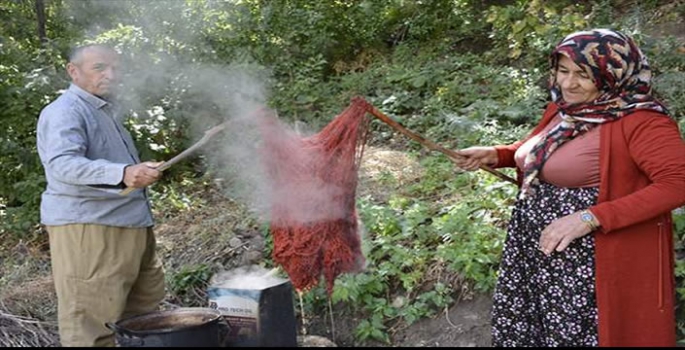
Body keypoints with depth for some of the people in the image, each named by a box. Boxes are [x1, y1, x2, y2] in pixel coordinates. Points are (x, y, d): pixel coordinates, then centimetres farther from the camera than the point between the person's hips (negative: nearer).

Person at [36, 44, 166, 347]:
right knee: (91, 323, -7)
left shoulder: (106, 109, 20)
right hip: (87, 227, -10)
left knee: (145, 305, 14)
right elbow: (63, 164, -30)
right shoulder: (65, 112, -12)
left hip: (128, 225, 10)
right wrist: (123, 174, -44)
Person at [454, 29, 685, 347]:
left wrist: (590, 218, -30)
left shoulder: (640, 120, -18)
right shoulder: (563, 107, 7)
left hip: (589, 258, -8)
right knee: (522, 325, 18)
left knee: (577, 332, 4)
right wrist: (495, 155, 7)